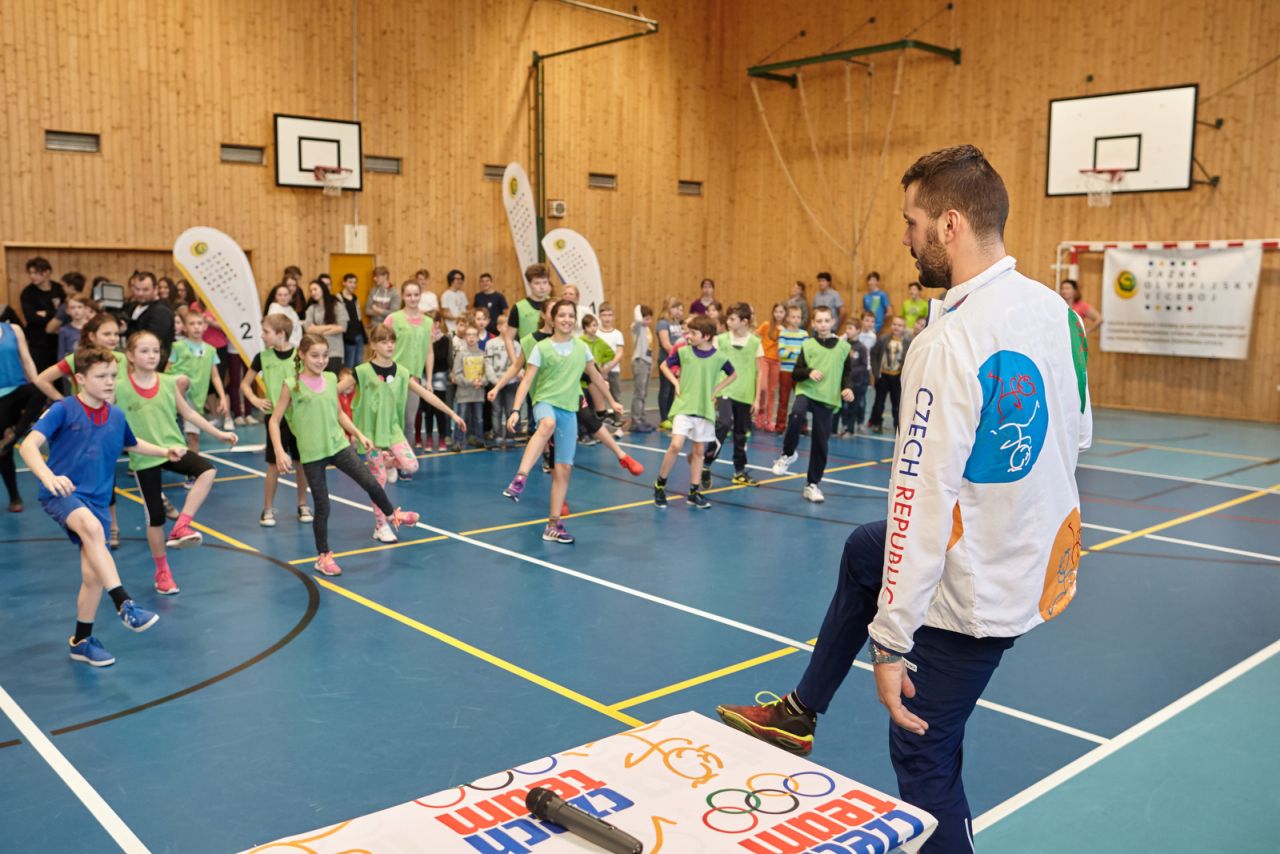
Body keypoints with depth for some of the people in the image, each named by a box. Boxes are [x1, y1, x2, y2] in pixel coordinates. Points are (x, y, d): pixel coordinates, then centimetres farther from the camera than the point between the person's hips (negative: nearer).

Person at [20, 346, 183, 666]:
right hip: (61, 495, -5)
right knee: (92, 526, -38)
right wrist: (49, 477, -37)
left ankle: (81, 640, 24)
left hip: (96, 501, 6)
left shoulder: (116, 416, 7)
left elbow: (132, 444, 28)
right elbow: (29, 445, -20)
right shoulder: (63, 409, -9)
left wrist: (166, 451, 13)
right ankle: (125, 605, -40)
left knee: (93, 575, 3)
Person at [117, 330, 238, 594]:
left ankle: (181, 526, -20)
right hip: (144, 458, -2)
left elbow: (188, 413, 10)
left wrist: (219, 433, 8)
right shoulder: (120, 388, -8)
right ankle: (162, 572, 23)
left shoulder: (169, 382, 1)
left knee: (207, 471, -28)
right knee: (155, 516, 6)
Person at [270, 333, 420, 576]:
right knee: (322, 507, 2)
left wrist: (359, 434, 13)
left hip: (339, 445, 4)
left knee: (371, 483, -4)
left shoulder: (331, 379, 4)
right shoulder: (292, 385, -10)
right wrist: (280, 452, -17)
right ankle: (323, 556, 19)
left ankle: (392, 514, 26)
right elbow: (274, 421, -7)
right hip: (312, 454, -3)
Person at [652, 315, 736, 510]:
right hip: (684, 406, -2)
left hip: (705, 408, 2)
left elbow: (732, 375, 14)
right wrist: (676, 384, -4)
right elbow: (664, 366, 8)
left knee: (699, 451, 8)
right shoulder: (683, 352, -6)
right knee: (676, 445, -14)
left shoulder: (719, 357, -4)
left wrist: (716, 390, 4)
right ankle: (660, 485, 3)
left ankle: (694, 492, 18)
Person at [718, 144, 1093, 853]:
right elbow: (1075, 434, 11)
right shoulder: (1054, 309, -3)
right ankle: (799, 714, 43)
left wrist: (891, 642, -22)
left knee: (923, 757, 8)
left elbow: (923, 501, -29)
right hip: (1044, 558, 9)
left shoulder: (949, 343, -29)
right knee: (862, 553, 28)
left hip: (974, 589, -9)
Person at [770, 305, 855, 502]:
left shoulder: (842, 346, 4)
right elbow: (795, 373, 2)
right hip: (806, 392, -1)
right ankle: (788, 454, -8)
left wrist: (848, 388, -5)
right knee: (796, 415, -34)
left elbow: (847, 372, 13)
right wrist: (809, 372, -18)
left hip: (828, 399, 2)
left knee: (820, 443, 4)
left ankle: (813, 484, 19)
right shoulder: (808, 345, 1)